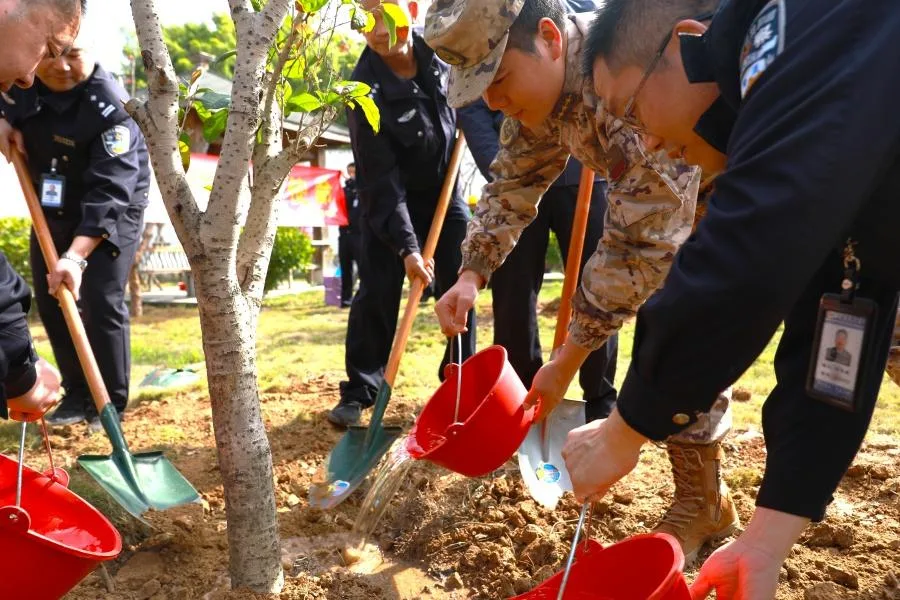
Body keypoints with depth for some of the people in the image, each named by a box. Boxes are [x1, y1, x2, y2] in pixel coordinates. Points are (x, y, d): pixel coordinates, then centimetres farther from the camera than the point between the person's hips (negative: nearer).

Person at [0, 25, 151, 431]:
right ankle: (77, 395, 20)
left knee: (101, 304, -12)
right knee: (50, 303, 8)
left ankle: (110, 402, 3)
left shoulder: (110, 107, -28)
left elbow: (109, 191, -34)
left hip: (112, 212, -7)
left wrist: (77, 254, -43)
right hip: (51, 210, 7)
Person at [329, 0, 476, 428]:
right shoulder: (368, 90, -26)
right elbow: (381, 181, -28)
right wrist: (406, 246, -33)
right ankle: (359, 392, 6)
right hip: (389, 200, -4)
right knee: (377, 293, -6)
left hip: (442, 188, 4)